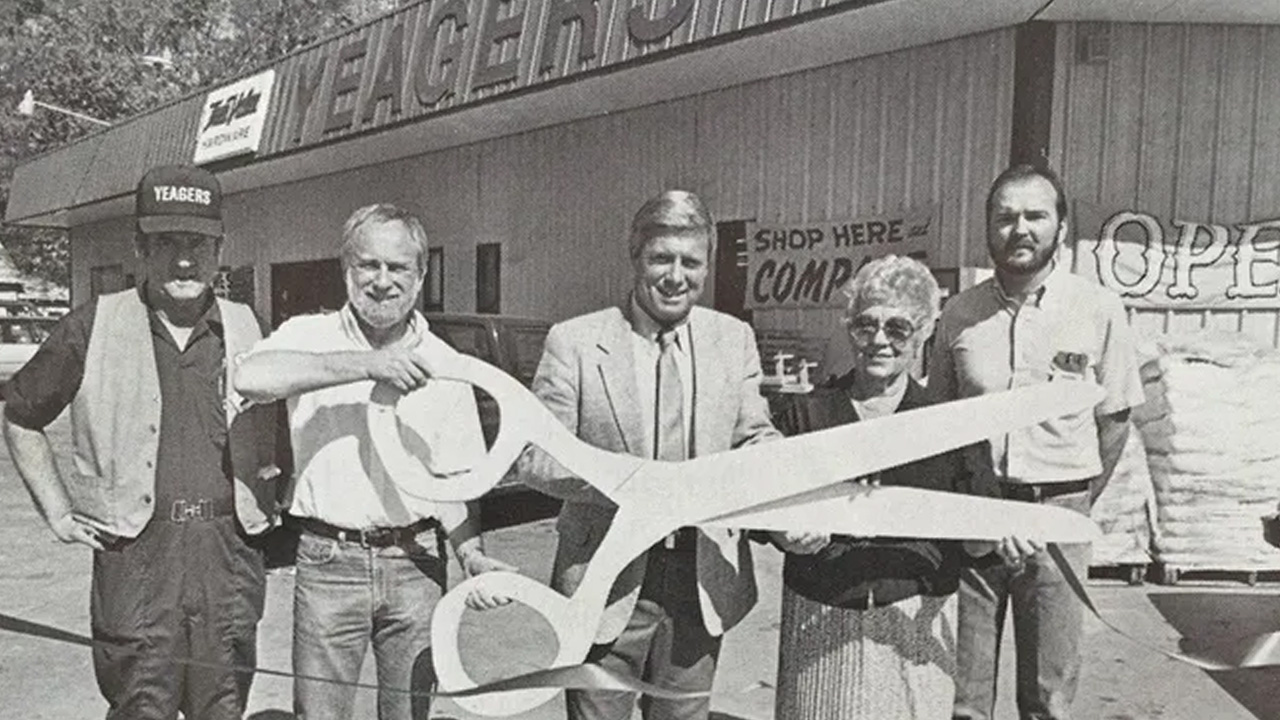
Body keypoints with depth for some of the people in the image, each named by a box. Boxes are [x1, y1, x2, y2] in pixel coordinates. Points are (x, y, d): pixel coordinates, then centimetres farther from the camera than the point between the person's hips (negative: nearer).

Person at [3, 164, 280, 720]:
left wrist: (266, 506, 12)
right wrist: (58, 514, 5)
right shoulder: (93, 327, 0)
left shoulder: (244, 328, 7)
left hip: (229, 554, 2)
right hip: (134, 555, -2)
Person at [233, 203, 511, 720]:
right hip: (328, 561, -1)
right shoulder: (310, 336, -1)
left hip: (414, 565, 2)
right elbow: (250, 377, -24)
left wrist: (472, 554, -11)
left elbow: (454, 478, 5)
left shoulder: (442, 363, 4)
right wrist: (367, 364, -26)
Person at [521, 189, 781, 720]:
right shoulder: (574, 342, -8)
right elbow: (535, 458, -9)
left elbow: (756, 438, 9)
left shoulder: (734, 339, 3)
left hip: (704, 584, 3)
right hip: (607, 584, -3)